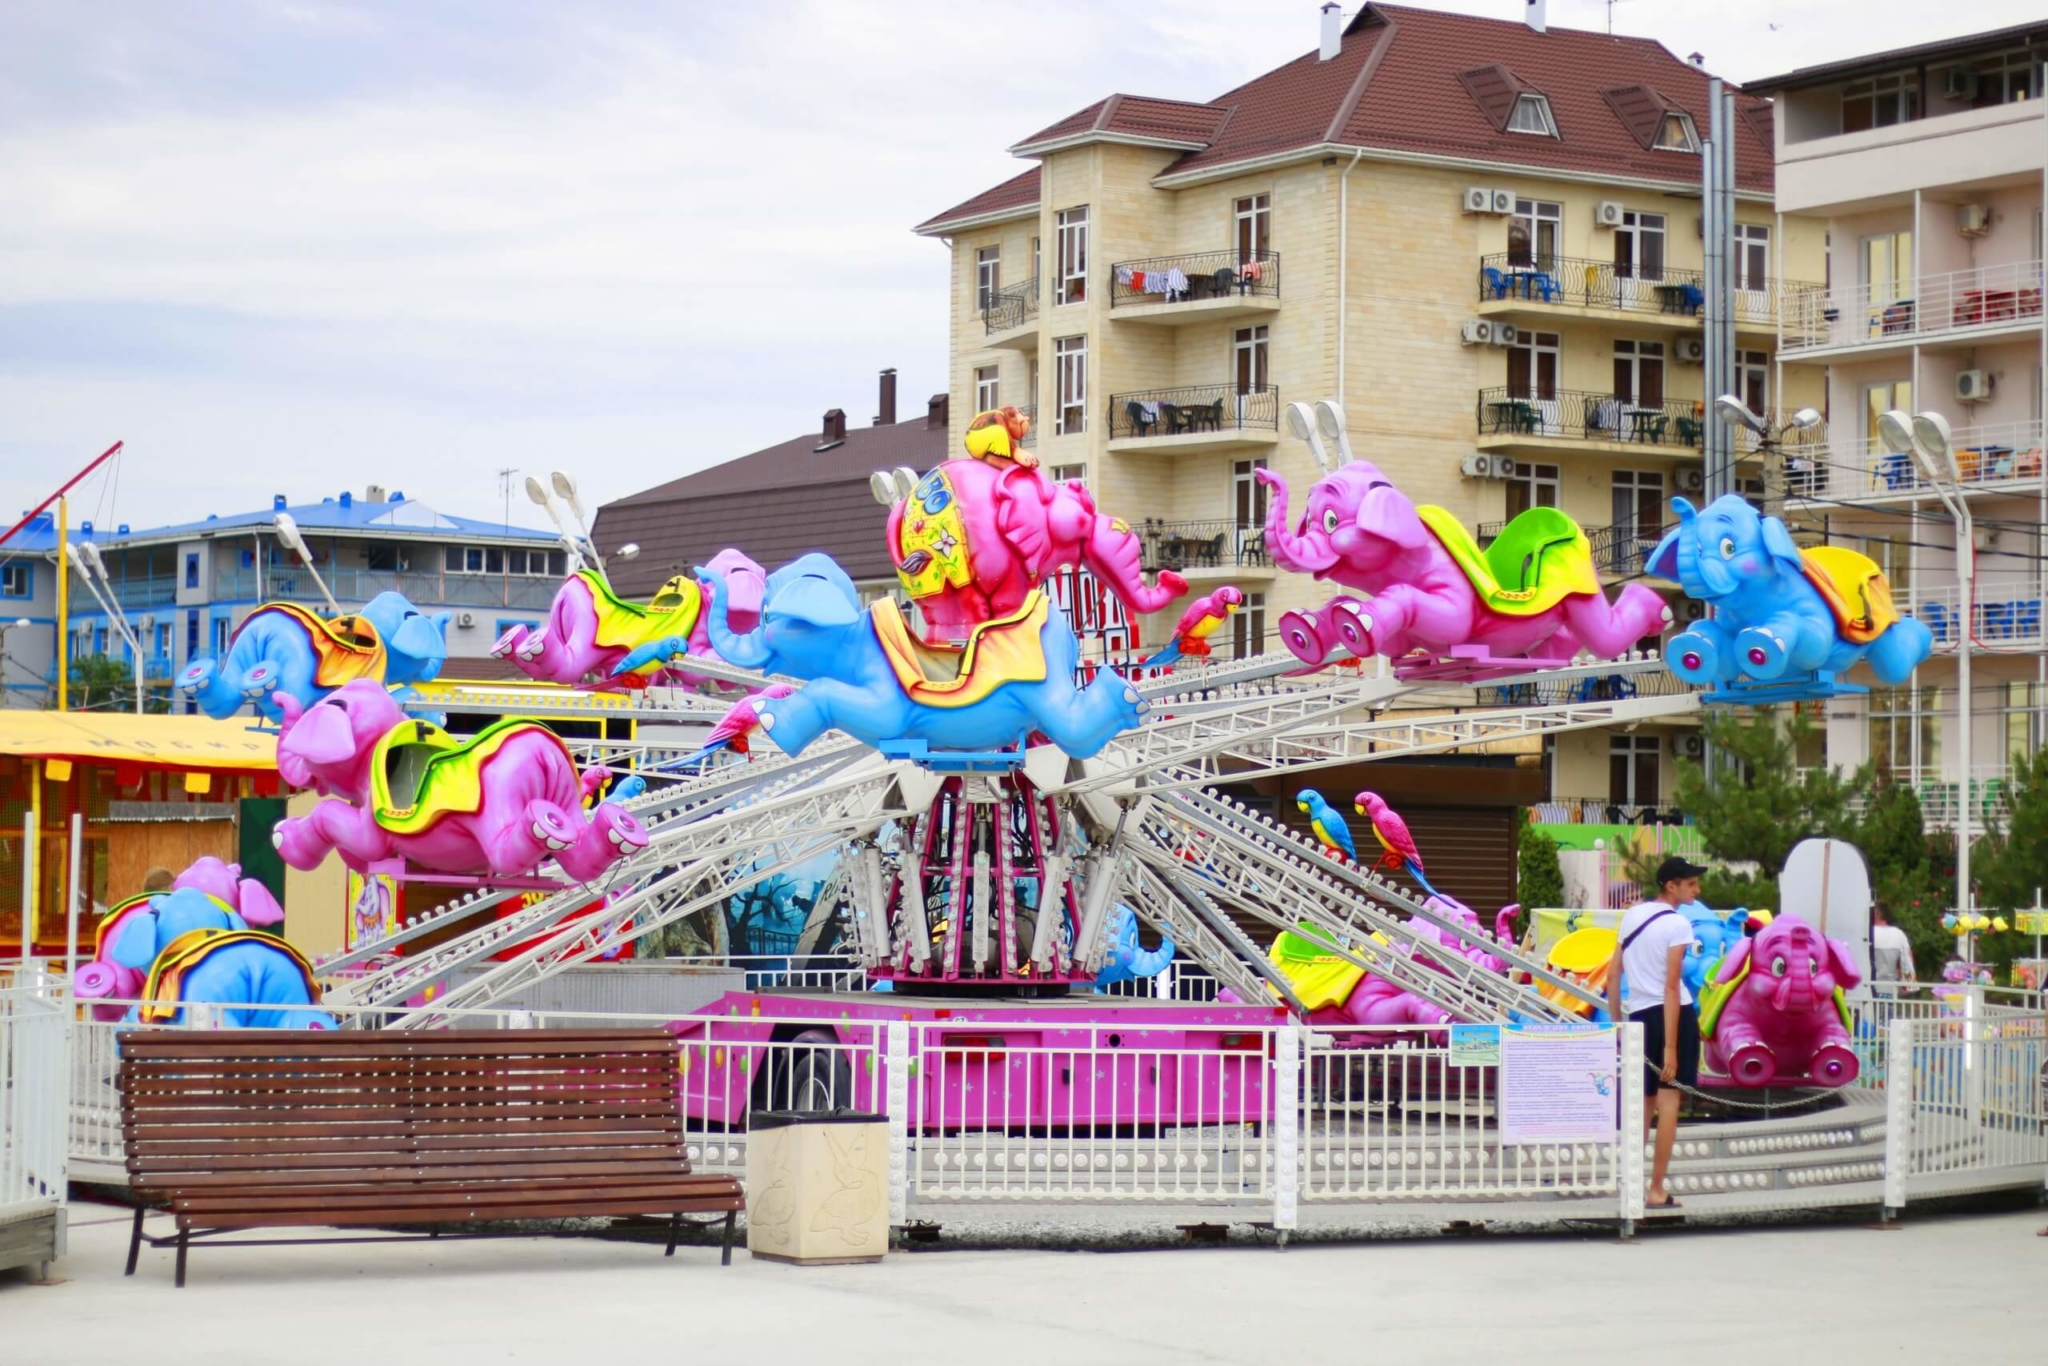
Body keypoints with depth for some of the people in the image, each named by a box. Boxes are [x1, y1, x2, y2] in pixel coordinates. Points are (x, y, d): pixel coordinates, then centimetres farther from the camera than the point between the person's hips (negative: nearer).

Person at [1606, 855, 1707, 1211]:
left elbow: (1613, 975, 10)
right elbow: (1671, 986, -15)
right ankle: (1657, 1191, -3)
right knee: (1668, 1101, -2)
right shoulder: (1677, 924, -9)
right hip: (1673, 1014, -6)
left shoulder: (1632, 916, 10)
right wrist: (1671, 1047, -16)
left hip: (1638, 1015, 6)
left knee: (1642, 1103, 15)